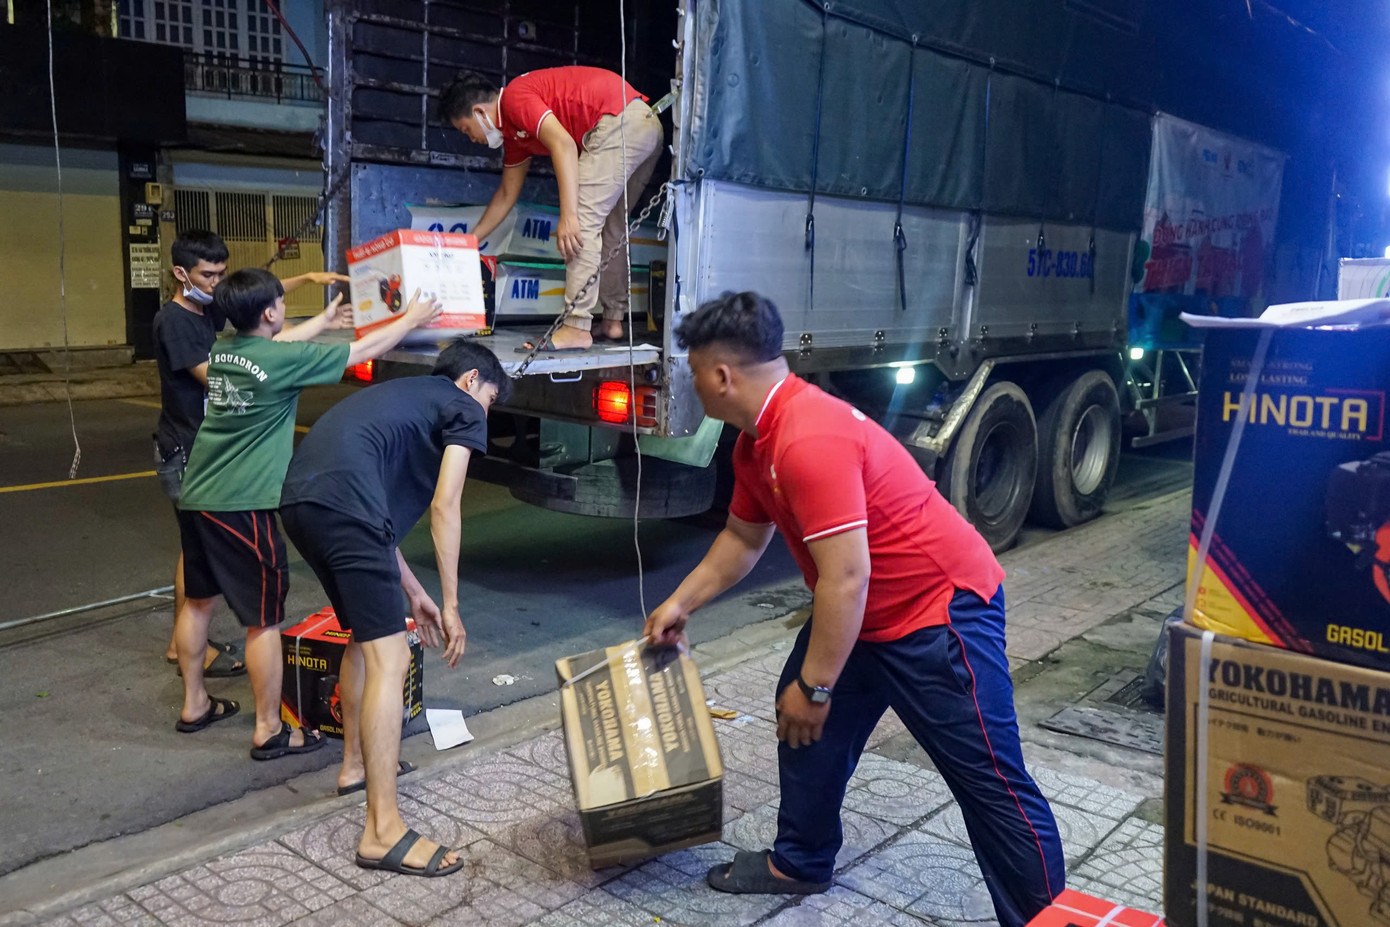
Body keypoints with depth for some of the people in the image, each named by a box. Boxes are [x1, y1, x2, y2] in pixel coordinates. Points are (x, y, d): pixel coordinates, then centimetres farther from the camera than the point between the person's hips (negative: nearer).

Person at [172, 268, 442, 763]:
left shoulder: (222, 350, 5)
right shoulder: (282, 361, -16)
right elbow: (361, 352, -6)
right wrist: (410, 320, 9)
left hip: (196, 497, 9)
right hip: (241, 506, -9)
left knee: (197, 600, 21)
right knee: (264, 620, 1)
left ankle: (194, 704, 35)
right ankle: (269, 731, 9)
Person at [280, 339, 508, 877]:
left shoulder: (404, 396, 35)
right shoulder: (463, 408, 13)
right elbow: (444, 506, 1)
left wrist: (413, 593, 34)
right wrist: (450, 605, 4)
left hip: (297, 499, 9)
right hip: (342, 504, -9)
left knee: (366, 635, 27)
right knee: (389, 660, -6)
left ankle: (356, 764, 42)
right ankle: (383, 833, -6)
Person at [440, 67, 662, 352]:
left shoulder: (515, 97, -7)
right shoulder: (513, 131, 22)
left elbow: (563, 144, -21)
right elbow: (507, 194, 31)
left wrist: (568, 216, -27)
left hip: (622, 122, -11)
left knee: (584, 218, -13)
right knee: (610, 229, 17)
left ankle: (576, 328, -16)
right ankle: (613, 321, 21)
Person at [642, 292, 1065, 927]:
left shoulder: (810, 440, -30)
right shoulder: (757, 440, 4)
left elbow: (845, 577, -30)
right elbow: (743, 537, 19)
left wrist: (815, 686, -21)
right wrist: (681, 603, 22)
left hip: (940, 611, -10)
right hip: (862, 613, 10)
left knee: (988, 778, -2)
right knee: (803, 721, 15)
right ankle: (800, 863, 33)